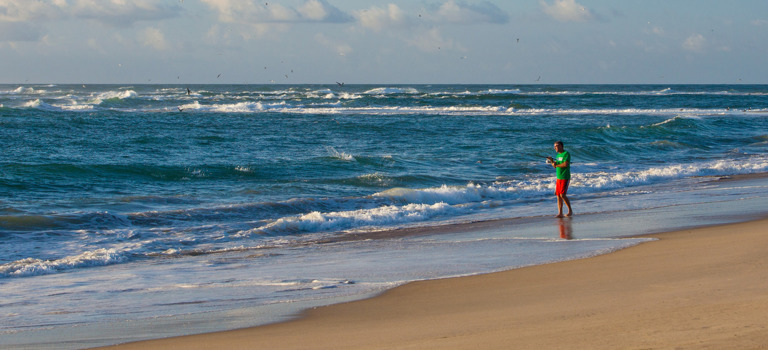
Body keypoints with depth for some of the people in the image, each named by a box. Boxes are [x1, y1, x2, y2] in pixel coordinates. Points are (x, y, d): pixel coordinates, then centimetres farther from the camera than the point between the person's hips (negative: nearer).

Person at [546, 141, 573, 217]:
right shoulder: (558, 155, 17)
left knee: (562, 195, -13)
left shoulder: (566, 154, -9)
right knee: (558, 196, 3)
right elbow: (555, 166, 19)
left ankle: (570, 210, -1)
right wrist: (551, 161, 1)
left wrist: (556, 165, -9)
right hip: (558, 178, 8)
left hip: (565, 178, -8)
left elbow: (565, 164, -21)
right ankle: (560, 213, 4)